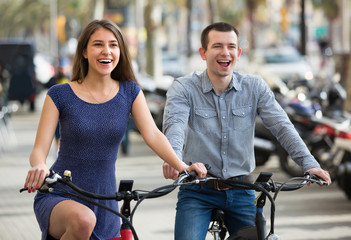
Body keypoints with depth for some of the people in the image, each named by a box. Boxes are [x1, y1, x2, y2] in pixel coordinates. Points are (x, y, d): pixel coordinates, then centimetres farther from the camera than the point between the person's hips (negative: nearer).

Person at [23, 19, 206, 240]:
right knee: (83, 220, -36)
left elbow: (152, 134, -8)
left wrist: (182, 166, -26)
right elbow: (39, 149, -9)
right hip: (58, 197, -4)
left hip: (104, 204, 4)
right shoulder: (60, 95, -4)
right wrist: (39, 167, -34)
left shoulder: (130, 92, 4)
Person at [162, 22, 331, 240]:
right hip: (197, 193, -2)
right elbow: (174, 124, -24)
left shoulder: (255, 87, 1)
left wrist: (309, 163, -25)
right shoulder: (183, 88, -7)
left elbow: (281, 126, -9)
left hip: (241, 192, 3)